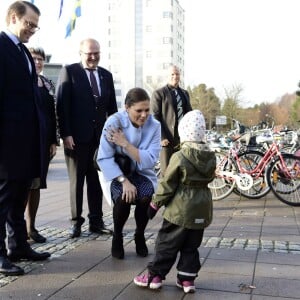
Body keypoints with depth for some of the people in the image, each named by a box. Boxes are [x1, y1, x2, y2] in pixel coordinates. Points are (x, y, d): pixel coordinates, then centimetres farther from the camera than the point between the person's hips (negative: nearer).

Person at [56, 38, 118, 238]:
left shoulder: (106, 75, 12)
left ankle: (96, 221, 17)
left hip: (100, 137, 4)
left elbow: (112, 107, 13)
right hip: (77, 137, -4)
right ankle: (76, 222, 15)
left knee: (97, 181, 8)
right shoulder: (69, 71, -1)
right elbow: (62, 105, -7)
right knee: (76, 181, 6)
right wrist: (65, 134, -13)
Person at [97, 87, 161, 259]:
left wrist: (125, 144, -25)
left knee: (146, 197, -29)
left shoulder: (154, 126, -10)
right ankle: (117, 236, 0)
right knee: (123, 198, -31)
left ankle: (140, 236, 2)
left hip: (142, 174, 2)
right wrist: (124, 181, -27)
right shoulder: (114, 122, -15)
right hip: (118, 174, -1)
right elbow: (104, 158, -18)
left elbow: (150, 161, -18)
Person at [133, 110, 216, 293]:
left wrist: (155, 204, -2)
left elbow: (167, 185, -12)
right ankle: (187, 279, 18)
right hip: (202, 209, 5)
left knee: (167, 243, 6)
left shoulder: (179, 157, -16)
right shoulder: (211, 156, 1)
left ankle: (155, 275, 14)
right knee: (191, 247, 14)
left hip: (180, 209, -5)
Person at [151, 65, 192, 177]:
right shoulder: (158, 93, -1)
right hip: (167, 139, -5)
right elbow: (155, 117, -6)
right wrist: (161, 137, -14)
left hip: (183, 138, 6)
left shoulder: (185, 93, 19)